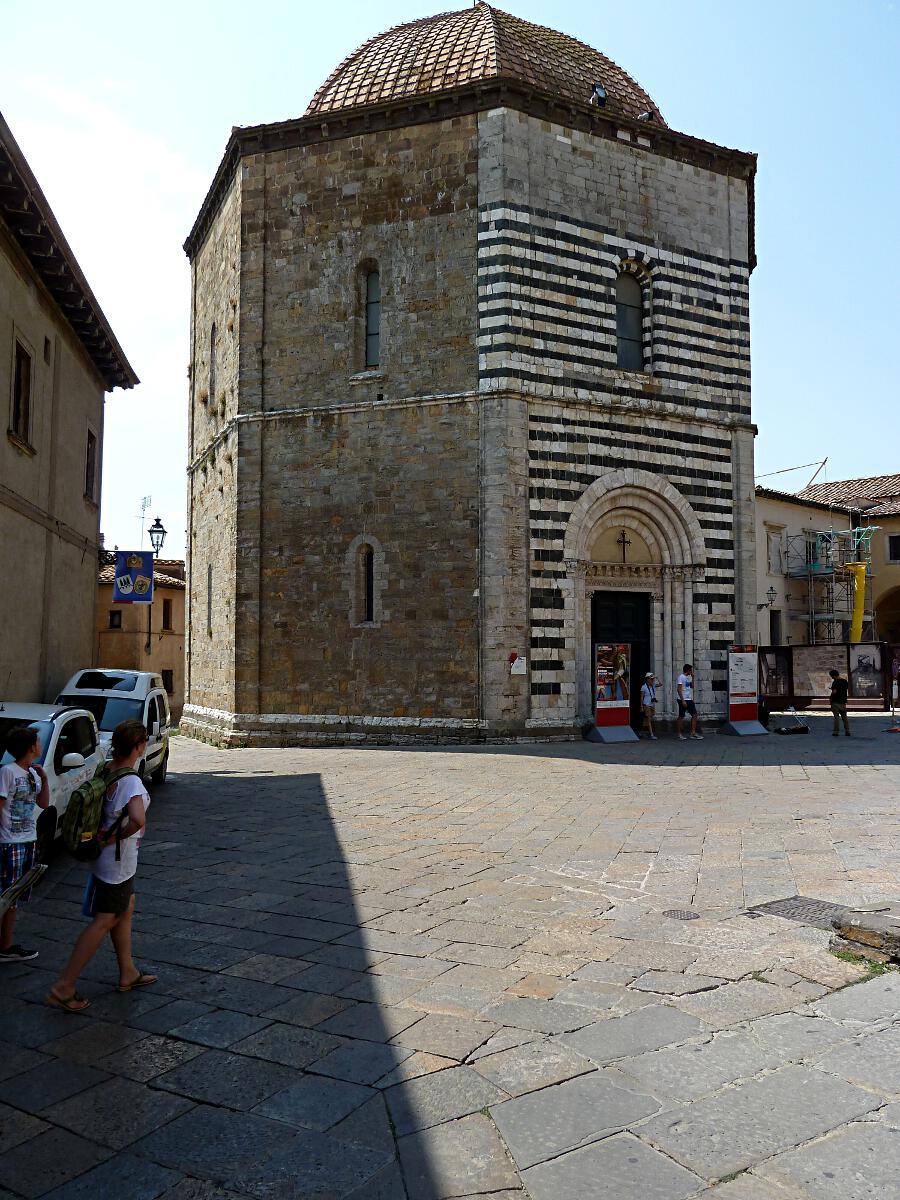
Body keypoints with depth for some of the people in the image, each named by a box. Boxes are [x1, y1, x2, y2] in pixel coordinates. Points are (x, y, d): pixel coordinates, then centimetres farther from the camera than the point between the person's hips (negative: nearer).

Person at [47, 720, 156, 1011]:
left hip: (109, 858, 9)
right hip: (118, 861, -9)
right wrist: (118, 836, -23)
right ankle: (63, 987, 6)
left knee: (125, 910, 21)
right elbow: (138, 819, -42)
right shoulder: (131, 780, -26)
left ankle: (127, 973, 33)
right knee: (104, 922, 1)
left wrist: (106, 832, 5)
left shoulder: (107, 771, 0)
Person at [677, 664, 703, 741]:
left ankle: (693, 733, 5)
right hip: (683, 700, -9)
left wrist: (692, 677, 13)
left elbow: (692, 687, 23)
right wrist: (683, 700, -21)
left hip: (689, 700, 9)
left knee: (694, 715, 3)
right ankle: (680, 734, 6)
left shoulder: (688, 677, 15)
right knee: (681, 717, 0)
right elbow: (679, 689, -16)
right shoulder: (681, 677, -11)